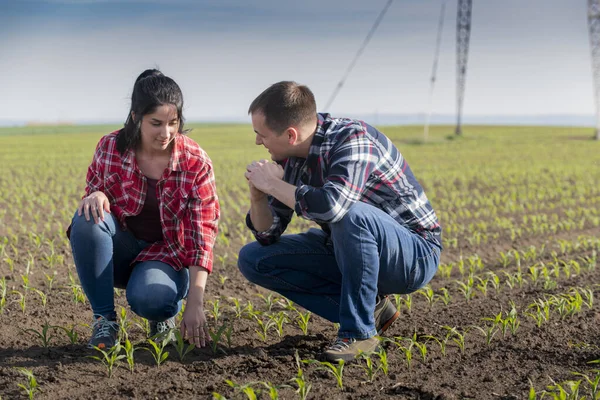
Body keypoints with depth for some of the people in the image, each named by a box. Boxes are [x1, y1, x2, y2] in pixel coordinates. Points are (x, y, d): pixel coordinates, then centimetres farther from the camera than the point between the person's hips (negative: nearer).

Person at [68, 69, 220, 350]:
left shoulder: (195, 163, -14)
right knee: (87, 219, -29)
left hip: (166, 255, -3)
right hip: (119, 252, 3)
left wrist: (195, 303, -26)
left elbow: (202, 234, -16)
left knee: (148, 298, -36)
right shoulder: (110, 148, -10)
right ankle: (104, 319, -15)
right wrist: (95, 197, -26)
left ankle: (167, 311, 4)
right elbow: (93, 200, 3)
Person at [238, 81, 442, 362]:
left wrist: (273, 184, -28)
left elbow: (331, 206, -44)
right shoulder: (290, 156, -2)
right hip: (348, 252, 8)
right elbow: (268, 235, 3)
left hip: (413, 254, -8)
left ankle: (359, 332, -19)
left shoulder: (353, 139, -25)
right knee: (252, 258, -1)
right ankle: (369, 307, 0)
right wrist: (257, 196, -18)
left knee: (351, 215, -38)